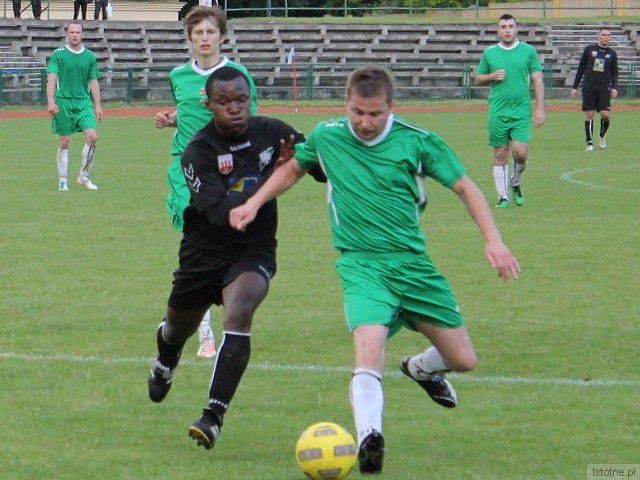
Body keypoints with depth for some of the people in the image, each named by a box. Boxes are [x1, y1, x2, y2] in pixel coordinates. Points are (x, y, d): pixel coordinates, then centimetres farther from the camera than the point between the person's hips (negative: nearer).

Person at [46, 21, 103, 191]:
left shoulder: (89, 56, 10)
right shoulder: (59, 54, 0)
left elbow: (93, 82, 14)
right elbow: (51, 79, -5)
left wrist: (98, 105, 9)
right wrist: (51, 102, -17)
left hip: (84, 102, 2)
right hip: (64, 102, -2)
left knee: (92, 136, -12)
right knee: (64, 142, 1)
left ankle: (84, 176, 2)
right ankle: (62, 180, 12)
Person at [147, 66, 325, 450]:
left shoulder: (272, 133, -10)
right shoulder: (198, 151, -19)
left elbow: (325, 167, 4)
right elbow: (219, 212, -31)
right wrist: (270, 180, -37)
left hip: (255, 250, 0)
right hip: (204, 254, 0)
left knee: (238, 313, -29)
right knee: (179, 329, 20)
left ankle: (213, 417, -29)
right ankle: (166, 363, 60)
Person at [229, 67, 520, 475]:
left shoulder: (417, 142, -5)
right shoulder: (326, 137, 1)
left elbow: (465, 187, 2)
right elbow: (293, 168, 22)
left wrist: (493, 239, -9)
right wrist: (254, 203, 13)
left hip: (413, 262, 1)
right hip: (361, 264, -1)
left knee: (463, 360, 7)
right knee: (369, 344, -31)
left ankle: (421, 368, 42)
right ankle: (369, 437, -41)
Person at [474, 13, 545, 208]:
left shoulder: (528, 51, 4)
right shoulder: (489, 53, 7)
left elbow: (537, 80, 3)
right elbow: (477, 79, 14)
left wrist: (540, 108, -4)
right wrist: (492, 77, -7)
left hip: (522, 112, -1)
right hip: (497, 112, 1)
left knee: (520, 153, -11)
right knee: (500, 155, 2)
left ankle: (515, 183, 17)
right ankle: (503, 196, 10)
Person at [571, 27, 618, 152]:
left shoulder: (612, 53, 11)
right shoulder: (589, 49, 6)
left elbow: (614, 73, 14)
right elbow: (581, 69, 10)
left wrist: (614, 87, -3)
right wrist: (575, 87, 7)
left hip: (604, 88, 1)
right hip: (588, 87, -1)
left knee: (606, 115, -9)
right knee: (589, 115, -2)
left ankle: (601, 136, 18)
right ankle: (589, 143, 6)